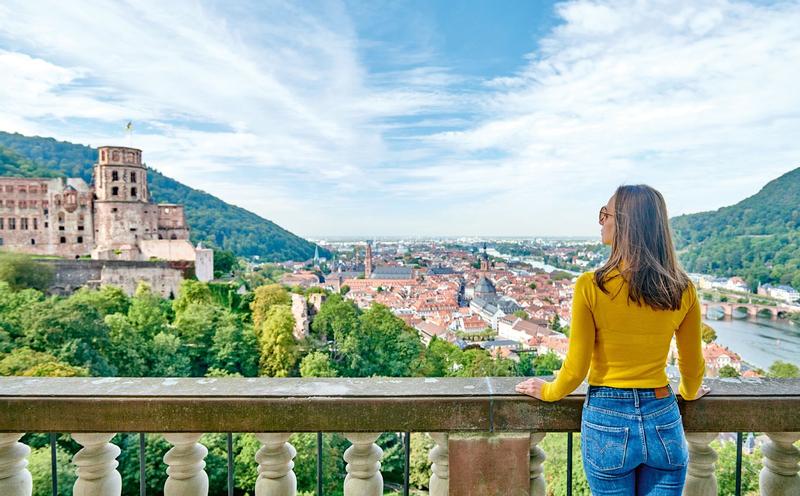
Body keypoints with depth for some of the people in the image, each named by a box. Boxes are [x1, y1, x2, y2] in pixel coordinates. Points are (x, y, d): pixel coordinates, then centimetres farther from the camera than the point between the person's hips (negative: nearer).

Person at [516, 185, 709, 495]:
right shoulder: (683, 290, -6)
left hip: (607, 423, -2)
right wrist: (689, 392, 30)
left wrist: (548, 392, 10)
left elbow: (575, 370, -10)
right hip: (664, 422, 3)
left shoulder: (591, 286, -17)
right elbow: (693, 364, 8)